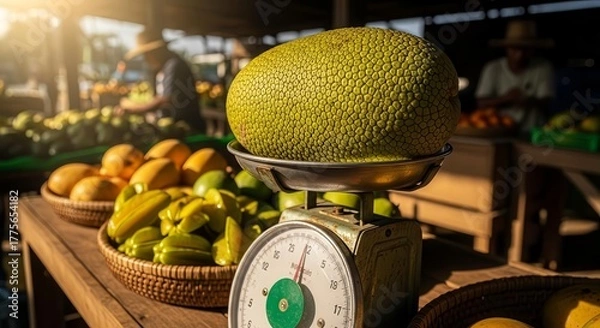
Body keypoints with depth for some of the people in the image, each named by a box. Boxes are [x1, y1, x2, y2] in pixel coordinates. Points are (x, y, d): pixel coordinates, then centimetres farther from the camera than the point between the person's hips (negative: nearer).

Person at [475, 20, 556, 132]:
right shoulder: (492, 69, -1)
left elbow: (545, 102, -5)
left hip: (531, 132, 0)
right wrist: (505, 98, -20)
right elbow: (481, 103, -4)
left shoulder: (543, 68, -1)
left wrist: (529, 101, -27)